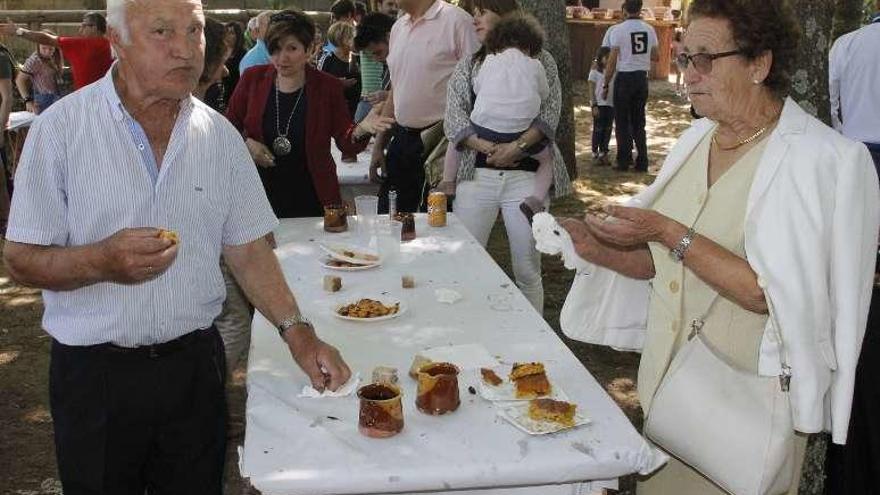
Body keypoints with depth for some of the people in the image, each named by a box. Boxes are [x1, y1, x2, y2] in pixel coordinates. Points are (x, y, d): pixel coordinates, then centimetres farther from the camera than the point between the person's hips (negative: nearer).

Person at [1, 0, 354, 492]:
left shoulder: (220, 135, 1)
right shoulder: (61, 128, -10)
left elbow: (248, 249, 5)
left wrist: (297, 331, -5)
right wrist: (102, 261, -28)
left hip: (195, 362, 3)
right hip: (95, 373, -3)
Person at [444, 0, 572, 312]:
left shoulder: (540, 60, 7)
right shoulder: (468, 66, 12)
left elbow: (549, 114, -4)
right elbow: (454, 120, 1)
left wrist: (517, 146, -20)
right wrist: (489, 148, -16)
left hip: (526, 176, -2)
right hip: (477, 173, 2)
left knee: (528, 270, 3)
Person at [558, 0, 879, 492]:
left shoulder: (818, 159, -16)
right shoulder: (698, 139, 4)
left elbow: (773, 294, -24)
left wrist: (668, 233, -24)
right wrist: (601, 249, -7)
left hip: (748, 403, -6)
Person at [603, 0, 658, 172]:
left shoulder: (619, 30, -11)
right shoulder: (649, 29, 1)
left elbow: (612, 61, -11)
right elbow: (656, 57, 11)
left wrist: (606, 84, -3)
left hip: (624, 77, -4)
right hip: (642, 77, 4)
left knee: (623, 122, 6)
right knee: (638, 122, 13)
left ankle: (624, 161, 9)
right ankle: (642, 162, 14)